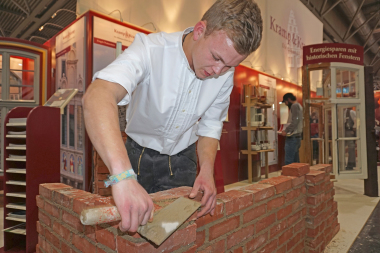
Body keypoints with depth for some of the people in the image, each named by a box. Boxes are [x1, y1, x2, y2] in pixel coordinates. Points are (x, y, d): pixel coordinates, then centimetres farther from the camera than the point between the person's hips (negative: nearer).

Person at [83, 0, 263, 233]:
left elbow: (210, 126, -3)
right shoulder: (151, 49, -30)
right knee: (129, 226, 9)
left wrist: (207, 170, -20)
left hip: (181, 160, 3)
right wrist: (123, 175, -62)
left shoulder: (225, 74, -13)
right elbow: (97, 96, -47)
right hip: (138, 156, -2)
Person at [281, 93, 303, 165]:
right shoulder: (299, 106, 21)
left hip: (292, 137, -10)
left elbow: (295, 122, -19)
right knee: (295, 161, 13)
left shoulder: (294, 106, -9)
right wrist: (287, 130, 18)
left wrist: (286, 131, -16)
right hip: (298, 136, 10)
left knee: (288, 161, -10)